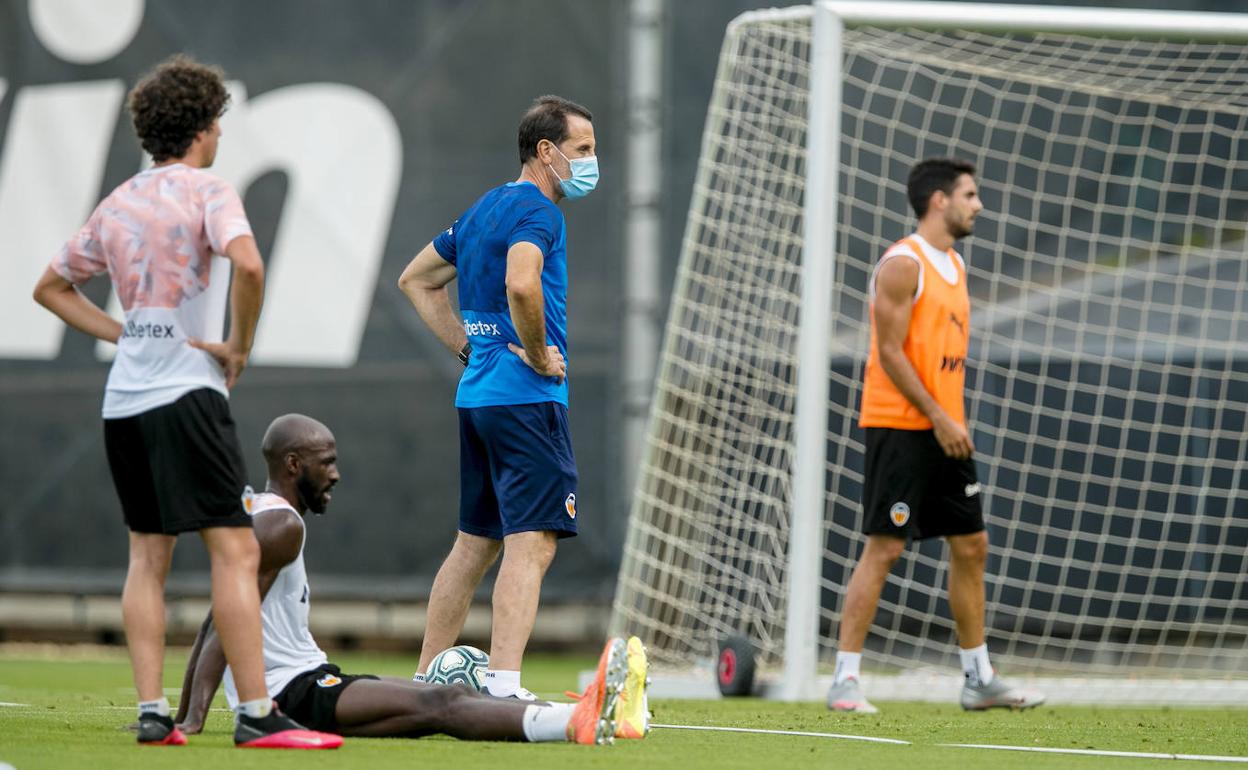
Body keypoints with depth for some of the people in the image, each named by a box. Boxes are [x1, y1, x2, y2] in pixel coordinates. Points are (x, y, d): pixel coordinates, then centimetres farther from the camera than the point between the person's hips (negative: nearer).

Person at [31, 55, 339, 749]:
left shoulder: (118, 204, 15)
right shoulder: (206, 191, -5)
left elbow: (52, 287, 24)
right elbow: (247, 265, -24)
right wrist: (240, 348, -10)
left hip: (124, 399, 7)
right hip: (185, 392, -7)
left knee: (148, 554, 11)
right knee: (236, 549, -7)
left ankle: (152, 713, 4)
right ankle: (257, 714, -12)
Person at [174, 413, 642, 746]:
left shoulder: (258, 517, 22)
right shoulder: (282, 524, -10)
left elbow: (213, 627, 25)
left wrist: (183, 717, 28)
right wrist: (194, 720, -23)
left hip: (305, 683, 10)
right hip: (291, 693, -10)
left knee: (451, 695, 0)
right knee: (438, 705, -24)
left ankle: (586, 716, -10)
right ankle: (577, 724, -39)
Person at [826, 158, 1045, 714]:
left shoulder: (955, 265, 16)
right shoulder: (902, 263, -12)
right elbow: (890, 352, -16)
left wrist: (953, 420, 13)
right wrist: (938, 419, -18)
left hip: (943, 429, 9)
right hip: (900, 426, -9)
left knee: (971, 545, 10)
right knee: (884, 548, -10)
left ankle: (979, 680, 17)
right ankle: (845, 679, -7)